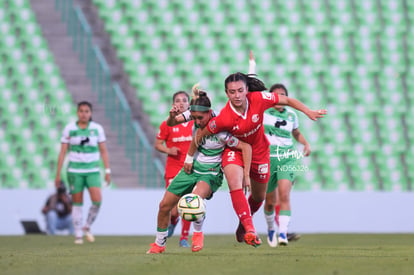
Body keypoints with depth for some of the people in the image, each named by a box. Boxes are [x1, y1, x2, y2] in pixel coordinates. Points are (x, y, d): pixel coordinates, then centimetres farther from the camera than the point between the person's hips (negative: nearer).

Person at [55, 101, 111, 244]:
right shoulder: (69, 129, -1)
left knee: (97, 200, -16)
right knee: (77, 203, 1)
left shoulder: (97, 128, 1)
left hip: (93, 170, 1)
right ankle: (78, 235, 13)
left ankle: (87, 227, 8)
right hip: (75, 170, -1)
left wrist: (108, 171, -1)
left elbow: (103, 151, 6)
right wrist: (58, 174, -1)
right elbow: (62, 152, 1)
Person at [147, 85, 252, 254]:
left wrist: (246, 175, -23)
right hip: (191, 168, 6)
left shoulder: (219, 130, -25)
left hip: (210, 174, -6)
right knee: (164, 205, 4)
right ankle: (159, 244, 25)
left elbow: (246, 147, -21)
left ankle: (198, 233, -10)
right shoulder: (196, 119, -9)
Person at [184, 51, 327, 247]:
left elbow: (287, 100, -11)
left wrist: (309, 112, -16)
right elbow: (200, 134, -16)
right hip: (234, 149, -3)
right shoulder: (224, 118, -31)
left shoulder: (258, 99, -27)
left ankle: (243, 224, 47)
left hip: (259, 151, 3)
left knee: (259, 197, 16)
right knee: (235, 183, -33)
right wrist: (189, 158, -7)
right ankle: (249, 229, -33)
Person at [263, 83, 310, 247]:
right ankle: (270, 229, 35)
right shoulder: (263, 111, 0)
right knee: (270, 201, 7)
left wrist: (306, 143, 10)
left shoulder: (291, 115, 10)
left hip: (287, 159, 1)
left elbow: (296, 133, 27)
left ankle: (283, 233, -27)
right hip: (267, 159, -1)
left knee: (284, 195, -21)